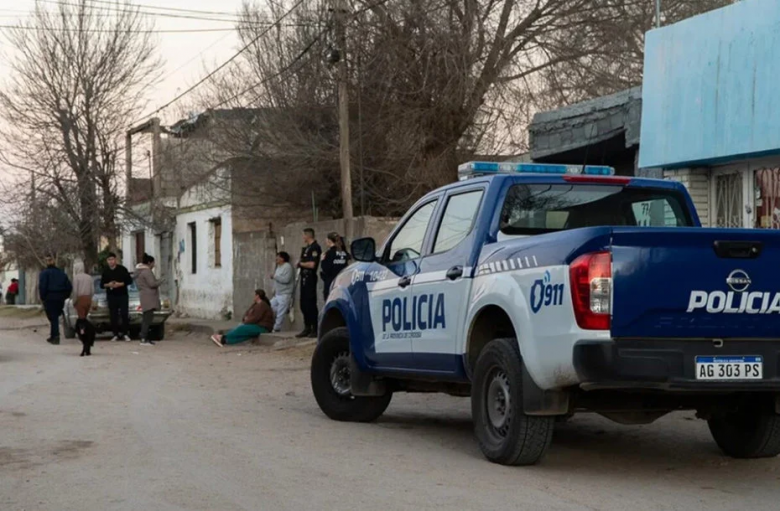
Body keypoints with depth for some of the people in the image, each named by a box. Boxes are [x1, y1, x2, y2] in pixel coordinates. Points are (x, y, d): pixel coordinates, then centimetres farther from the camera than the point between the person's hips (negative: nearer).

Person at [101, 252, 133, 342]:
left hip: (123, 295, -2)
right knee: (113, 316, 0)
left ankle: (125, 334, -1)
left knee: (124, 315, -8)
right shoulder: (105, 272, 8)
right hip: (111, 296, 3)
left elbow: (129, 280, -1)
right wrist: (108, 285, -10)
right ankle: (116, 334, 7)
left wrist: (120, 284, -16)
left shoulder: (122, 269, -1)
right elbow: (102, 284, 11)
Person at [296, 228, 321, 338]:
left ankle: (315, 329, -4)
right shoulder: (307, 247, 17)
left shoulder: (315, 248, -13)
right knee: (304, 304, 12)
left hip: (310, 278, -10)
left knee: (310, 304, -8)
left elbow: (312, 264, -21)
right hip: (305, 277, 10)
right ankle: (307, 328, 18)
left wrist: (301, 263, -7)